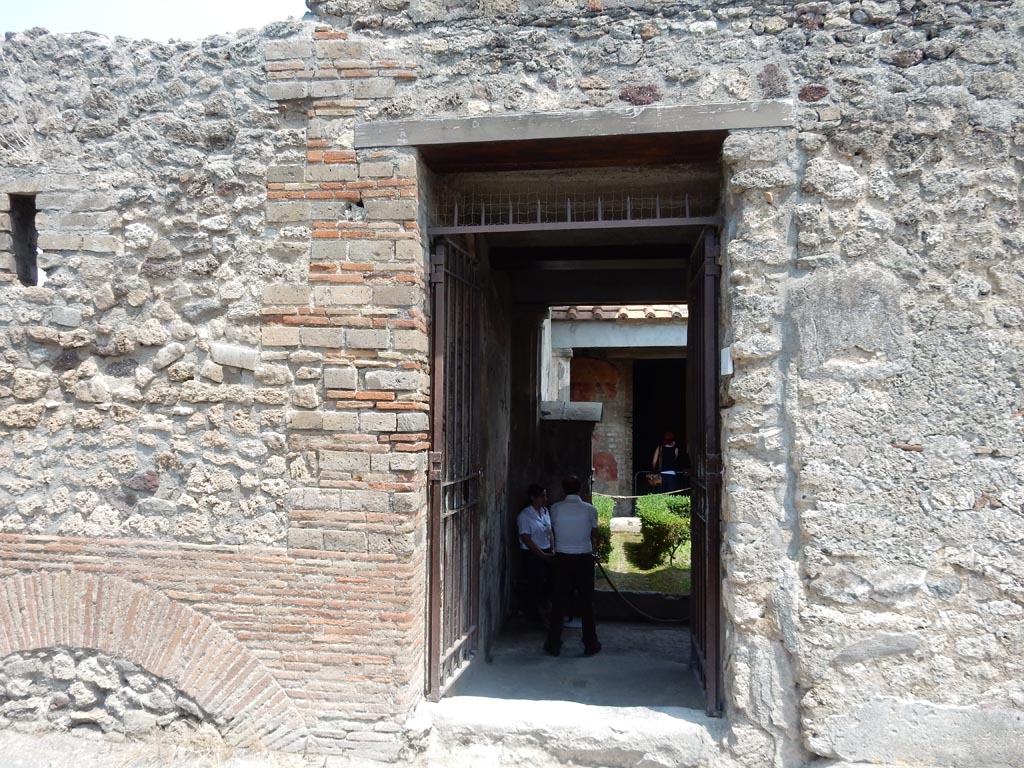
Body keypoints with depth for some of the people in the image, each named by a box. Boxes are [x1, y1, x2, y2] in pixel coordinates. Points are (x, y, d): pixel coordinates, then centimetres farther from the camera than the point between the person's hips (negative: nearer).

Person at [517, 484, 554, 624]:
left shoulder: (545, 511, 9)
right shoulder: (524, 516, -14)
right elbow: (526, 539, -17)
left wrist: (552, 551, 5)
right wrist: (543, 555, -17)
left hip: (546, 554, 7)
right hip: (531, 556, -7)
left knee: (548, 583, 7)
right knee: (536, 586, -1)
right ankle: (533, 617, 16)